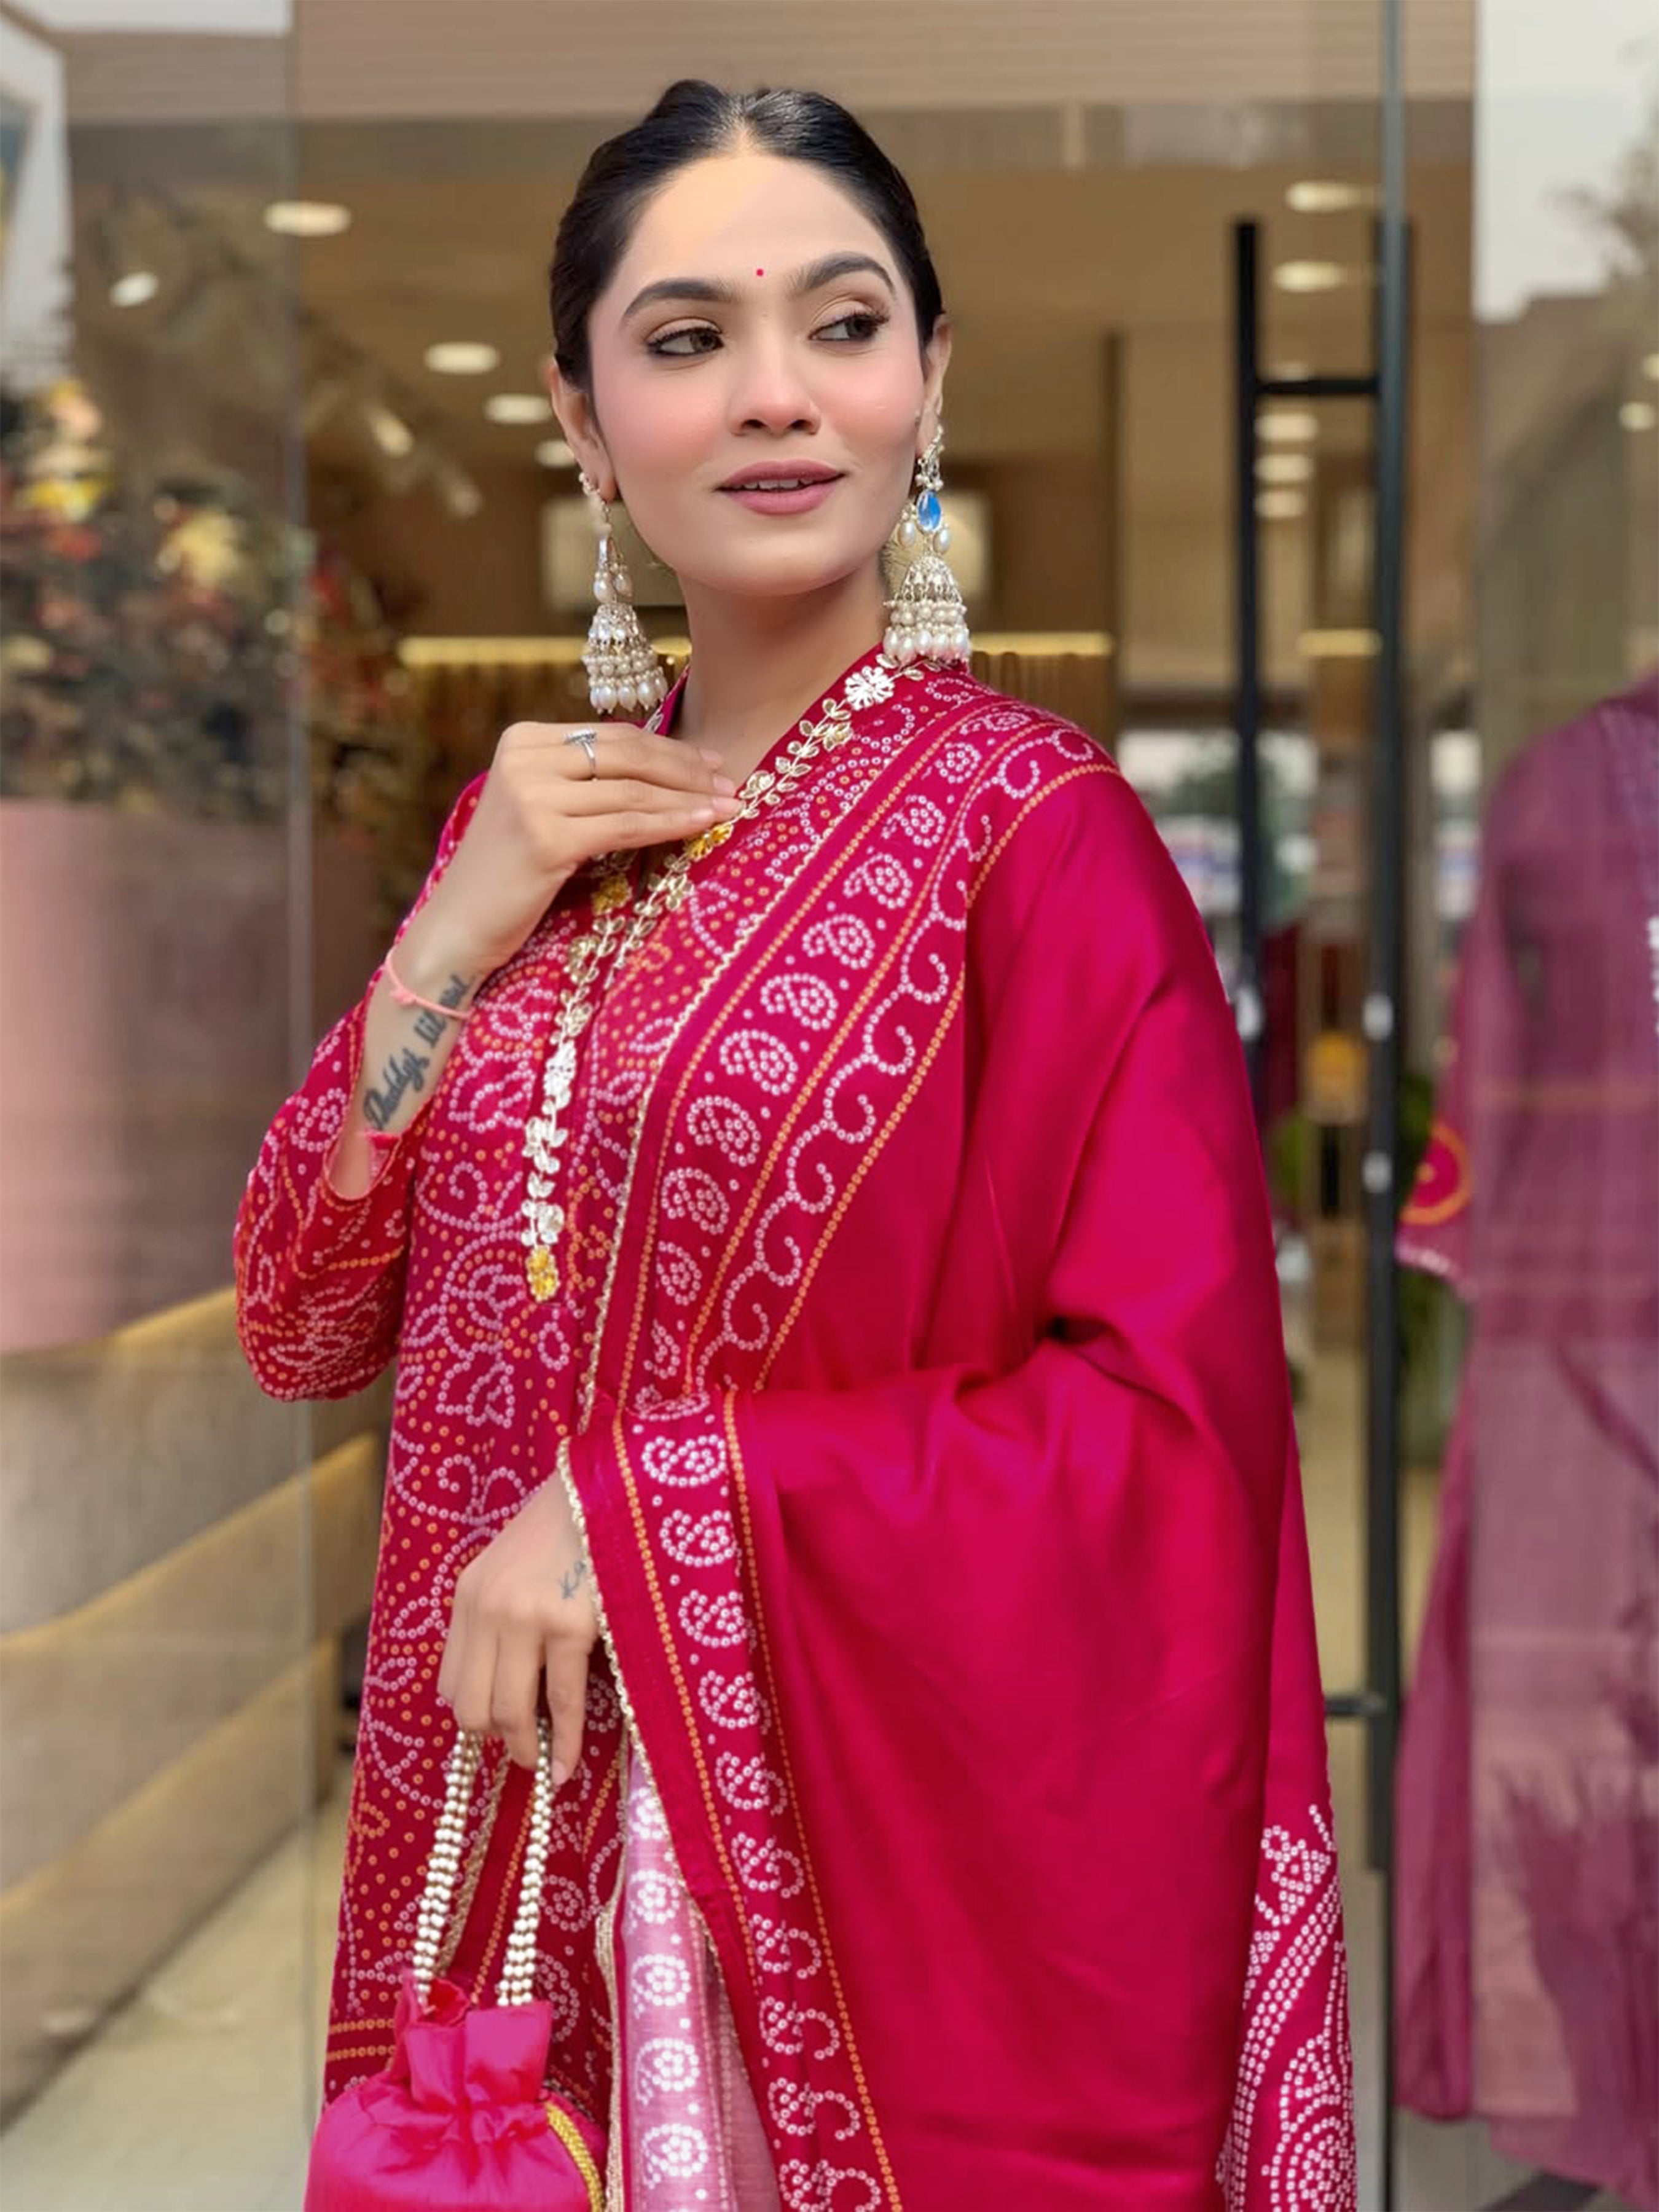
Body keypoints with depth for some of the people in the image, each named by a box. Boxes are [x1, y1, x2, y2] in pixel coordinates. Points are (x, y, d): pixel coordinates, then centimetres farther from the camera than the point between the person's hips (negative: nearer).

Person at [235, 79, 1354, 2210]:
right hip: (516, 1841, 5)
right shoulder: (535, 815, 5)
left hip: (878, 1858, -4)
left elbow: (1177, 1417, -17)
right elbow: (305, 1326, 4)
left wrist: (644, 1501, -19)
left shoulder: (1029, 824, -11)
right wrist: (456, 941, -10)